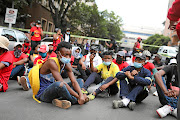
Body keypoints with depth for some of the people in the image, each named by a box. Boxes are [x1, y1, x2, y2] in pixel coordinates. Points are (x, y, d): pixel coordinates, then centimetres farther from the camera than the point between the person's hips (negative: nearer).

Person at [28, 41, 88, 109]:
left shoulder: (67, 65, 0)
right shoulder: (52, 62, -22)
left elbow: (74, 82, -8)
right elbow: (62, 83, -29)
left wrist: (81, 95, -26)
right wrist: (78, 96, -29)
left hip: (54, 90, 8)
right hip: (43, 93, -8)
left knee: (80, 81, 5)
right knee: (59, 84, -41)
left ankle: (60, 100, -19)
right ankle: (76, 101, -13)